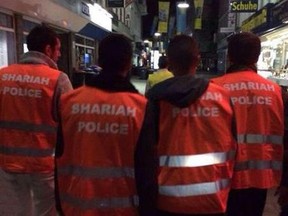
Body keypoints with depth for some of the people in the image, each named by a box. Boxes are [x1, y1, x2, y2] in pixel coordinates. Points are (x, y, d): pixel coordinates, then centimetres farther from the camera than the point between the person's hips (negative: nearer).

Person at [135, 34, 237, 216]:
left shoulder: (156, 98, -11)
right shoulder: (222, 96, -6)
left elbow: (145, 152, -10)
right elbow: (232, 147, 2)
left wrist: (146, 201, 2)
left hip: (168, 199, -1)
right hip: (212, 197, 2)